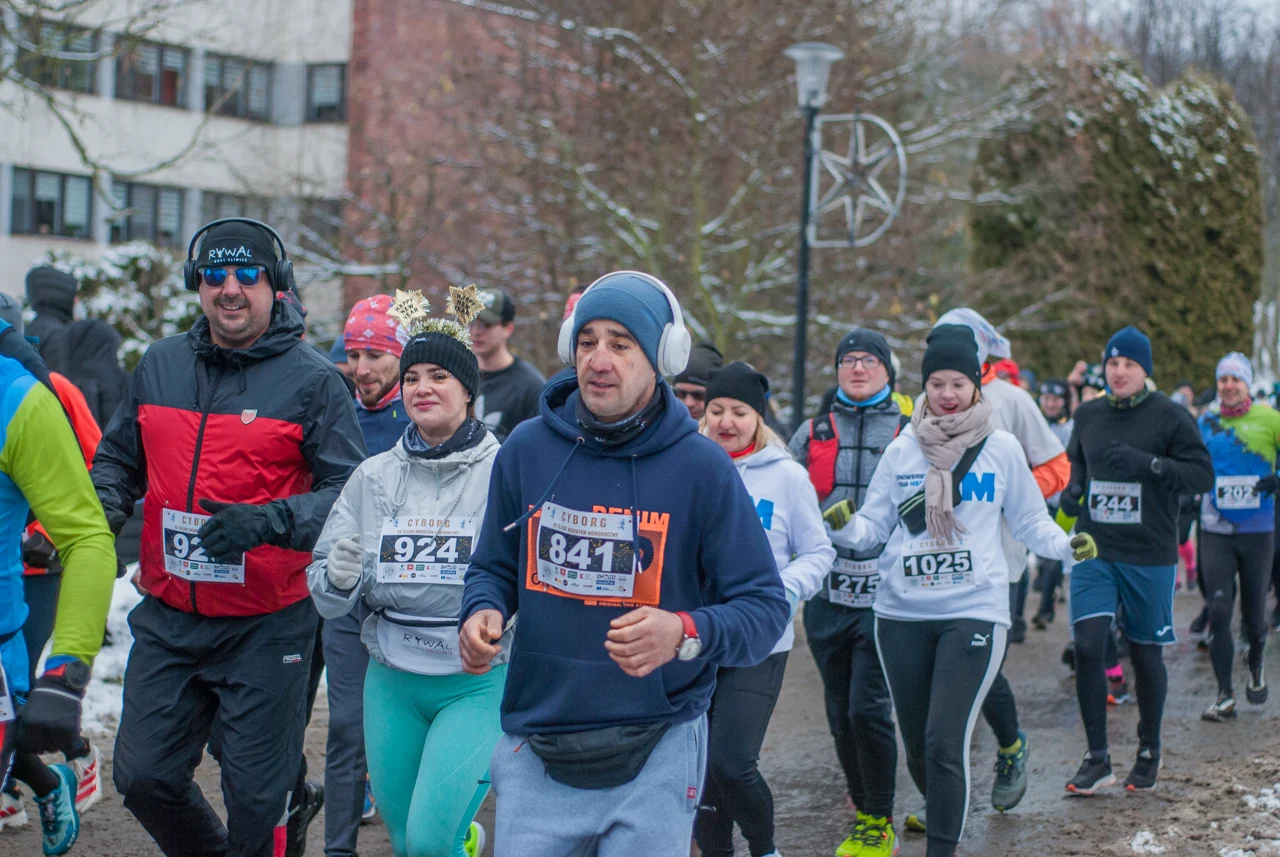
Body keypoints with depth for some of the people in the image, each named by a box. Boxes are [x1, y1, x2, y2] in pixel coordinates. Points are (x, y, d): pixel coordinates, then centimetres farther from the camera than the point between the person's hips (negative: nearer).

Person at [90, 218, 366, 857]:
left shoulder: (311, 380, -6)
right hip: (167, 620, 4)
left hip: (267, 627, -4)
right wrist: (98, 508, -3)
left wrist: (267, 522, -25)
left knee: (257, 794, 1)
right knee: (143, 777, 7)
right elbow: (118, 460, 19)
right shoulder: (159, 365, 7)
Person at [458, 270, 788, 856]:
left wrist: (685, 635, -26)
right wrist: (482, 614, -8)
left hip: (656, 752, -2)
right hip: (535, 752, 2)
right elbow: (494, 567, 15)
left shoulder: (702, 468, -7)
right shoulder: (526, 450, 1)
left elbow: (764, 608, -7)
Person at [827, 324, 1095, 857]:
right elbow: (874, 523, 6)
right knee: (917, 746, 11)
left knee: (945, 742, -13)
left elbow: (1030, 521, 8)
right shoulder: (902, 450, 6)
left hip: (974, 613, -3)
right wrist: (841, 528, -14)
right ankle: (942, 813, 37)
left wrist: (1067, 546, -11)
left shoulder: (1002, 449, 2)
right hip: (902, 613, 3)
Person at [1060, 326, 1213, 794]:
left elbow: (1203, 475, -11)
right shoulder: (1087, 415, 8)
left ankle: (1149, 751, 28)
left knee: (1145, 654, 9)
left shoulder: (1170, 417, -5)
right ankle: (1097, 759, -3)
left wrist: (1148, 463, -24)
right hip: (1093, 552, 3)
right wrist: (1072, 488, 3)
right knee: (1087, 646, -10)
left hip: (1149, 556, -3)